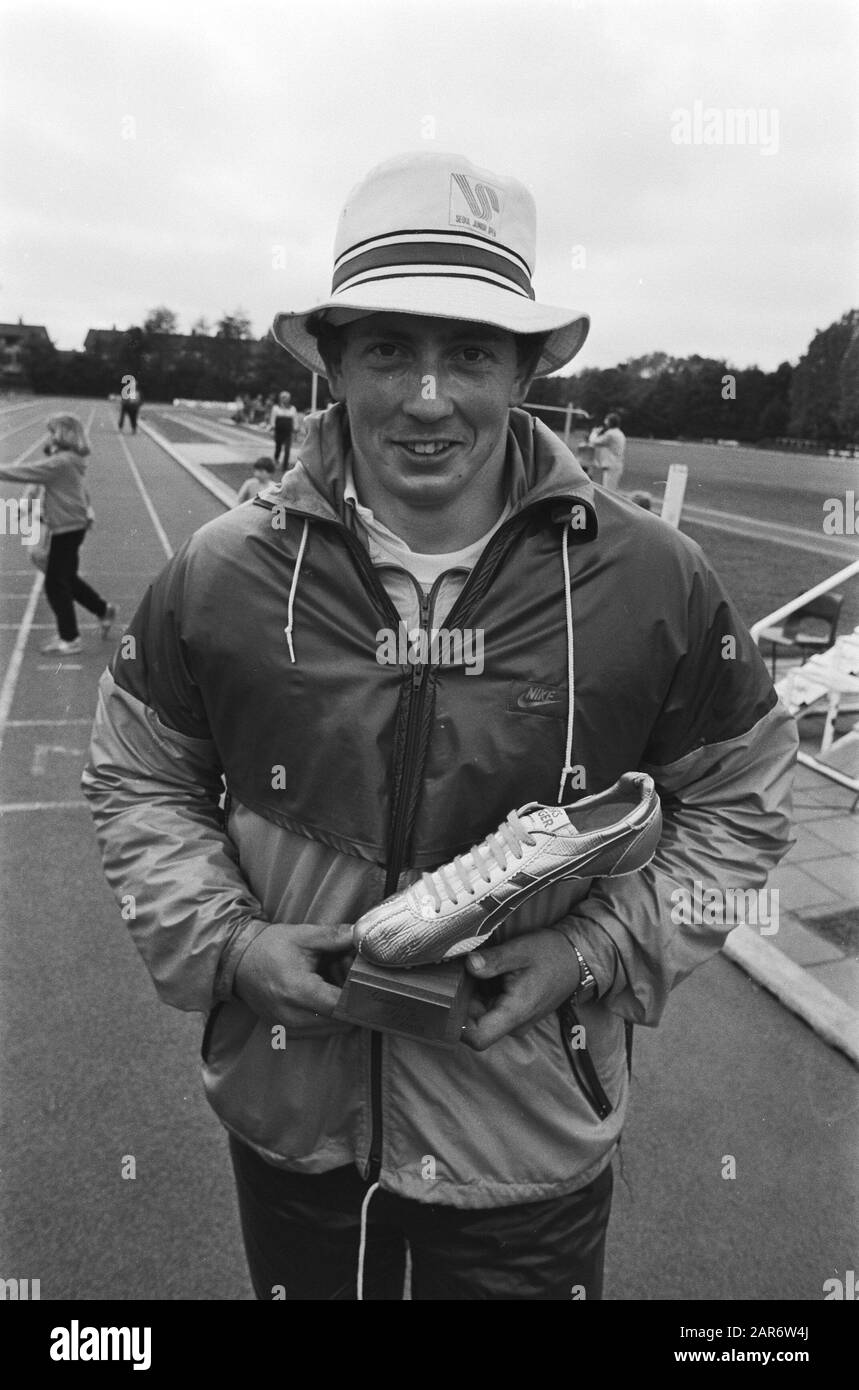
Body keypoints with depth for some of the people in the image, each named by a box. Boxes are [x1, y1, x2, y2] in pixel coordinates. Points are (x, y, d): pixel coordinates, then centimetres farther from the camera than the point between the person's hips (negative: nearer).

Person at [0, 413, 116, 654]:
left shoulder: (61, 462, -20)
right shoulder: (71, 460, 10)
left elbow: (26, 471, -22)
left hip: (66, 528, -9)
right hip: (73, 525, 9)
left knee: (55, 583, 0)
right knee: (67, 578, 21)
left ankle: (69, 639, 9)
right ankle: (104, 609, 31)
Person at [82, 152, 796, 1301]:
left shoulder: (653, 583, -14)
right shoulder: (219, 576, -11)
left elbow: (738, 803, -1)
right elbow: (138, 780, 3)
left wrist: (597, 952, -14)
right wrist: (225, 941, -12)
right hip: (289, 1118, 2)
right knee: (301, 1278, 28)